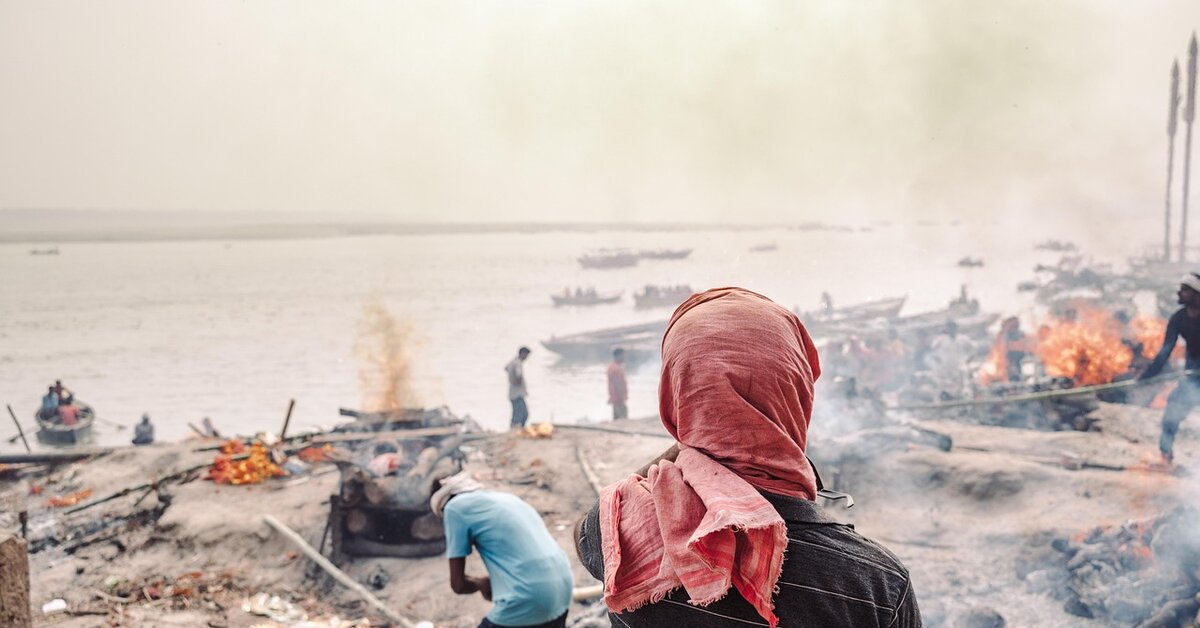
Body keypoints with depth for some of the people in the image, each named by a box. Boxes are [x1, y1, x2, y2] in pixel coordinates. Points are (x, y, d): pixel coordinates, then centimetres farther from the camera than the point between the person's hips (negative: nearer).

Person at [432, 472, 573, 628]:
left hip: (527, 602, -8)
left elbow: (458, 583, 1)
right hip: (562, 591, 8)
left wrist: (482, 583, 19)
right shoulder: (505, 497, 24)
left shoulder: (455, 508, 2)